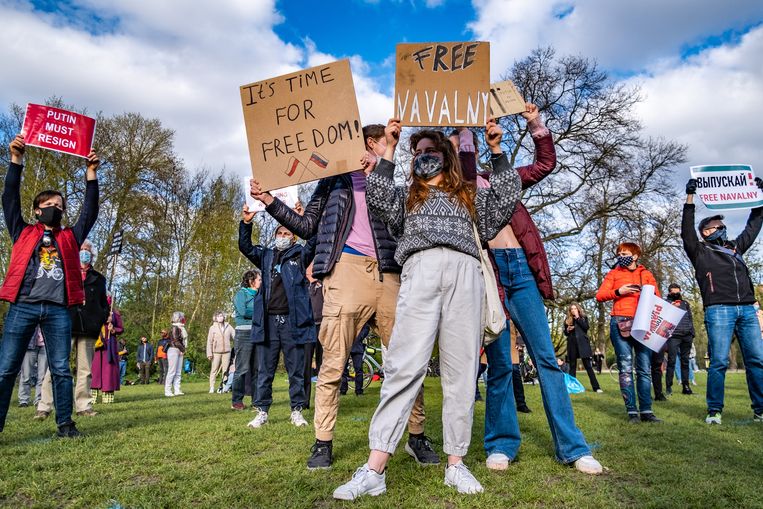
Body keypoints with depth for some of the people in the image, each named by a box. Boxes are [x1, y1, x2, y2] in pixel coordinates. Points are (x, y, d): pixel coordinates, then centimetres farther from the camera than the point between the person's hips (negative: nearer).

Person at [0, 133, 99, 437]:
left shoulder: (70, 238, 19)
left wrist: (91, 174, 6)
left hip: (58, 309, 1)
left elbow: (90, 211, 12)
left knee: (61, 369, 2)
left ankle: (65, 423, 6)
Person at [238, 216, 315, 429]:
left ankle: (297, 411, 13)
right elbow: (245, 247, 10)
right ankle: (262, 411, 14)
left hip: (293, 320, -2)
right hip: (269, 320, 3)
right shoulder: (266, 256, 19)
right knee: (264, 370, 6)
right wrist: (246, 223, -5)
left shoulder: (300, 254, 10)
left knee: (296, 370, 4)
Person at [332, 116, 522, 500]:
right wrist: (388, 151, 14)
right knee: (404, 366, -15)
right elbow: (378, 200, 13)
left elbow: (508, 196, 17)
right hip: (420, 272, -1)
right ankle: (374, 471, -17)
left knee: (461, 370, -4)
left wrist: (496, 151, 14)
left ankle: (456, 464, 4)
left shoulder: (469, 194, 30)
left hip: (464, 273, 2)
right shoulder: (407, 196, 30)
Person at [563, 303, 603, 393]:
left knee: (588, 365, -6)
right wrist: (567, 330, -5)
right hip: (572, 344, 2)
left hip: (582, 343, -2)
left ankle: (596, 387, -6)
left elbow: (586, 327, -10)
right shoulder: (567, 320, 13)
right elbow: (565, 333, 17)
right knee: (572, 366, 4)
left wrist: (577, 318, -9)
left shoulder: (583, 317, 8)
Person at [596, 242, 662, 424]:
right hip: (620, 323, -2)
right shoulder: (614, 273, 14)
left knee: (645, 369, 1)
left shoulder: (647, 275, 18)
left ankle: (646, 411, 4)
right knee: (626, 368, -4)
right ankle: (632, 411, -1)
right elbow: (600, 295, 4)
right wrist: (618, 291, -11)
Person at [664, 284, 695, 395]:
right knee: (671, 361, -8)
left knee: (685, 361, 5)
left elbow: (690, 319, 22)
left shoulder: (685, 303, 22)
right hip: (673, 335, -4)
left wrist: (692, 335, 13)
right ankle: (669, 387, -6)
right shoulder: (666, 302, 10)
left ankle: (686, 386, 9)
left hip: (687, 336, 4)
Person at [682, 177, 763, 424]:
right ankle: (714, 411, -3)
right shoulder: (700, 251, 10)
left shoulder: (736, 247, 25)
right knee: (719, 362, -9)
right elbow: (686, 231, -4)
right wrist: (690, 198, -8)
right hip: (719, 310, -5)